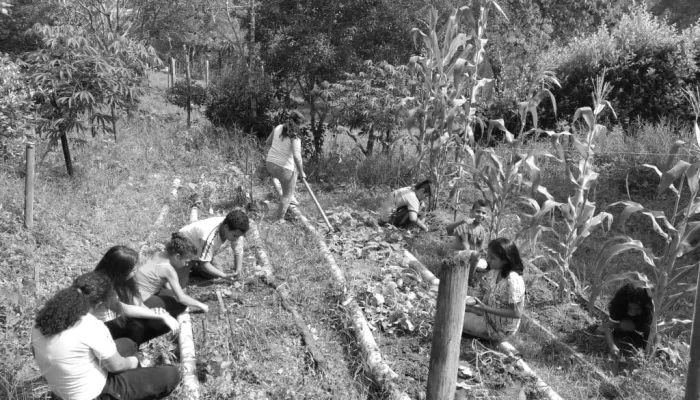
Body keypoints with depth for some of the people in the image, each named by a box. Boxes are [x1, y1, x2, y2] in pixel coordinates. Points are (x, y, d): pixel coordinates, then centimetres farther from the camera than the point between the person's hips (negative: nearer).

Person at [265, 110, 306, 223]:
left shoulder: (278, 128, -1)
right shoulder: (295, 138, -18)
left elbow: (267, 142, 12)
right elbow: (297, 157, -26)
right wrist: (301, 173, -14)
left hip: (270, 164, 7)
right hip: (284, 168, -7)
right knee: (287, 194, 17)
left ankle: (291, 198, 38)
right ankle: (279, 218, 26)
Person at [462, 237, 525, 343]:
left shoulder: (513, 280, -32)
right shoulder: (496, 271, -7)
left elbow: (516, 313, -28)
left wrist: (485, 308, -28)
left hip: (500, 331, -8)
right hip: (490, 315, 8)